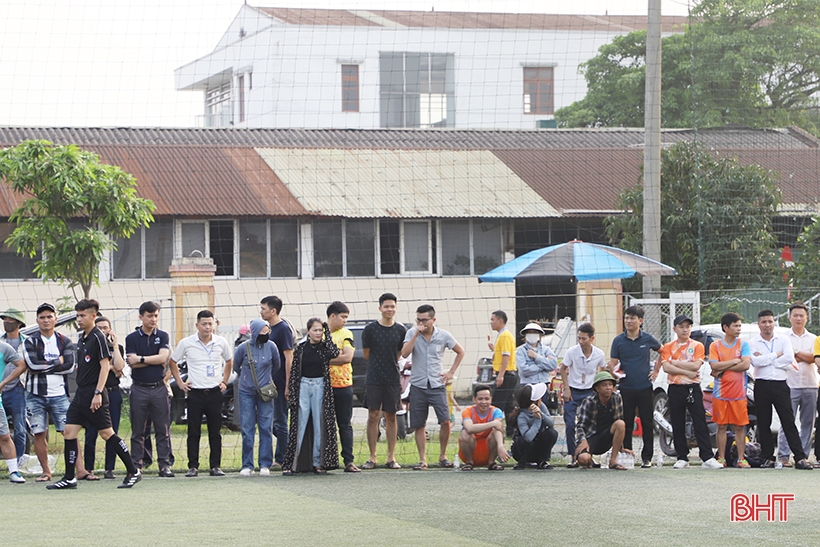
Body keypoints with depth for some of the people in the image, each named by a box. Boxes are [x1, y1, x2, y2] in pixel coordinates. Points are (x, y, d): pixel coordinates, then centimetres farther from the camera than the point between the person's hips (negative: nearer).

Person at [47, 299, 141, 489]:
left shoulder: (98, 338, -11)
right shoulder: (81, 338, 14)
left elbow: (105, 366, -16)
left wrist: (98, 393, -20)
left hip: (94, 394, -9)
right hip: (80, 394, 9)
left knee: (106, 433, -5)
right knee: (69, 432, 3)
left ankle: (134, 472, 4)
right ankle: (69, 478, 7)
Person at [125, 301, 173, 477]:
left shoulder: (163, 336, 8)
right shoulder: (132, 338, 3)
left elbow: (163, 357, -9)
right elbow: (132, 364, -8)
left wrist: (141, 359, -9)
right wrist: (154, 361, -8)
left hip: (159, 388, 1)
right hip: (139, 388, -1)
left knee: (163, 429, 1)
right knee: (138, 431, 3)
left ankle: (165, 464, 4)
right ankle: (137, 465, 6)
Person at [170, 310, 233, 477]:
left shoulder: (221, 343, 3)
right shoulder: (186, 343, -2)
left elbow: (229, 361, 21)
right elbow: (173, 362, 12)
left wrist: (224, 382, 14)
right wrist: (180, 382, 5)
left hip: (215, 393, 1)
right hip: (195, 393, -1)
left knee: (215, 432, 3)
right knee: (193, 432, 0)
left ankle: (216, 466, 8)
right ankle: (193, 466, 5)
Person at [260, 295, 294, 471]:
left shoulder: (283, 328, -13)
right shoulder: (271, 328, 14)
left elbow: (289, 358, -16)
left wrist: (287, 386, -19)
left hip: (279, 383, -9)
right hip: (269, 383, 9)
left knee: (280, 421, -3)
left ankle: (281, 460, 1)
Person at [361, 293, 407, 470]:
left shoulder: (401, 330, 4)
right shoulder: (370, 329, -2)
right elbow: (367, 354, 7)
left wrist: (389, 364, 10)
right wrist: (378, 365, 9)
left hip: (393, 380, 2)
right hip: (373, 379, -2)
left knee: (391, 417, 5)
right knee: (373, 416, -2)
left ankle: (391, 458, 9)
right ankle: (372, 457, 3)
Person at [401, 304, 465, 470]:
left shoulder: (443, 336, 0)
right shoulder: (412, 334, -1)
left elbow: (460, 352, 13)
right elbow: (404, 354, -16)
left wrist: (451, 372, 6)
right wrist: (416, 334, -18)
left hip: (437, 385, 0)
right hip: (418, 386, 0)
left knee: (445, 421, -10)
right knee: (419, 425, 3)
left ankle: (443, 455, 7)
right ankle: (422, 459, 11)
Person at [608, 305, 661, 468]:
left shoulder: (648, 339, 2)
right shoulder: (618, 340, 2)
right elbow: (612, 363, 1)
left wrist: (656, 370, 12)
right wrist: (614, 372, -20)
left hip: (644, 388, 0)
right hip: (625, 389, 0)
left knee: (647, 424, 2)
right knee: (626, 425, 2)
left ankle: (647, 457, 8)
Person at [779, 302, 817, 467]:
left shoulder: (813, 339, 13)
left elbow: (814, 358, -3)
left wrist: (795, 353, -8)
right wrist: (804, 358, -8)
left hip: (810, 386, 3)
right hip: (790, 385, -3)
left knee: (807, 423, 3)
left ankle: (804, 455, 8)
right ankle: (783, 456, -8)